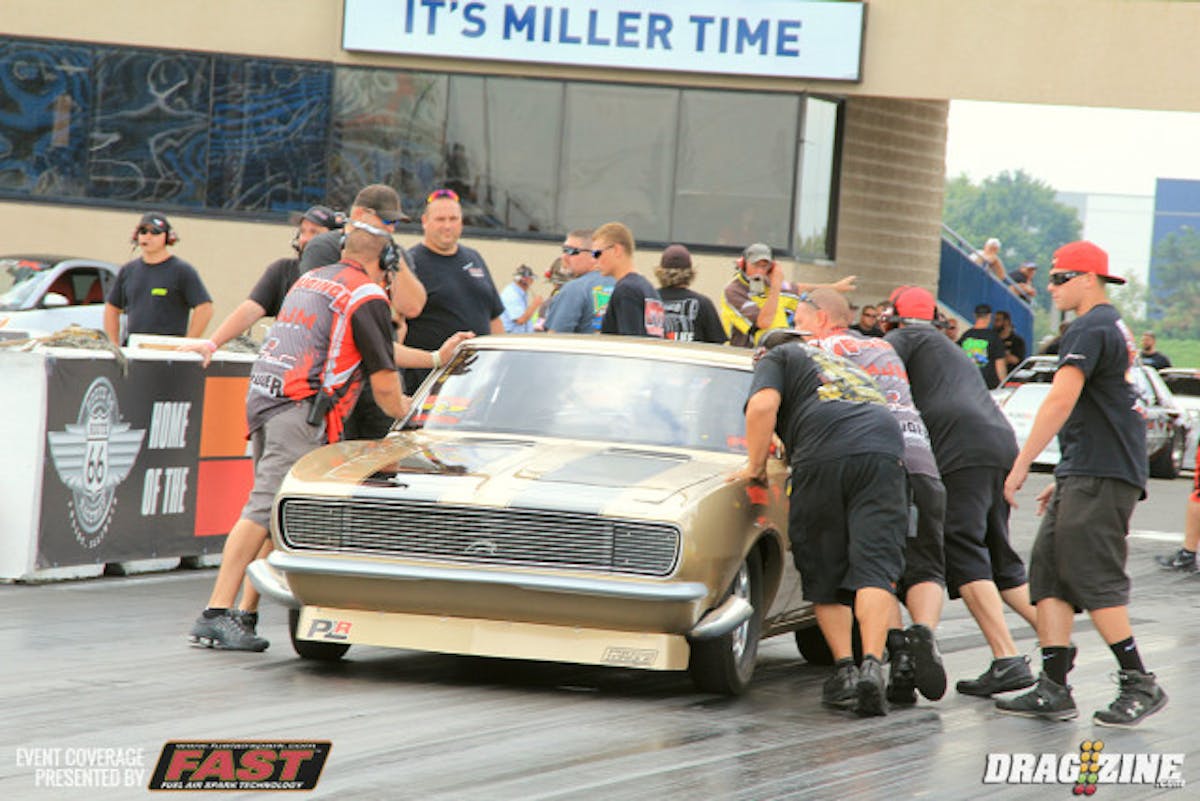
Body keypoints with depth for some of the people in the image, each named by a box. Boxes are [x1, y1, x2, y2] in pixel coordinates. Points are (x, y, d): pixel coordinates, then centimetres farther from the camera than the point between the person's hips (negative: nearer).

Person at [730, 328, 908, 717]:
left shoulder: (777, 357, 21)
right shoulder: (847, 366, 40)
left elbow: (763, 406, 2)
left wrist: (755, 468, 11)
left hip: (824, 456, -4)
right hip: (885, 451, 4)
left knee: (824, 575, 9)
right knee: (874, 568, -6)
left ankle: (844, 670, 5)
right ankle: (872, 666, -23)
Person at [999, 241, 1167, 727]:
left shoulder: (1090, 330, -11)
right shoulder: (1115, 327, 22)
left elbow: (1060, 402, -22)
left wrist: (1022, 465, -21)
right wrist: (1065, 480, 28)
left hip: (1099, 476, -10)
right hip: (1085, 475, 10)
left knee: (1093, 579, -10)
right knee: (1049, 574, 5)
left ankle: (1140, 686, -5)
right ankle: (1053, 690, 1)